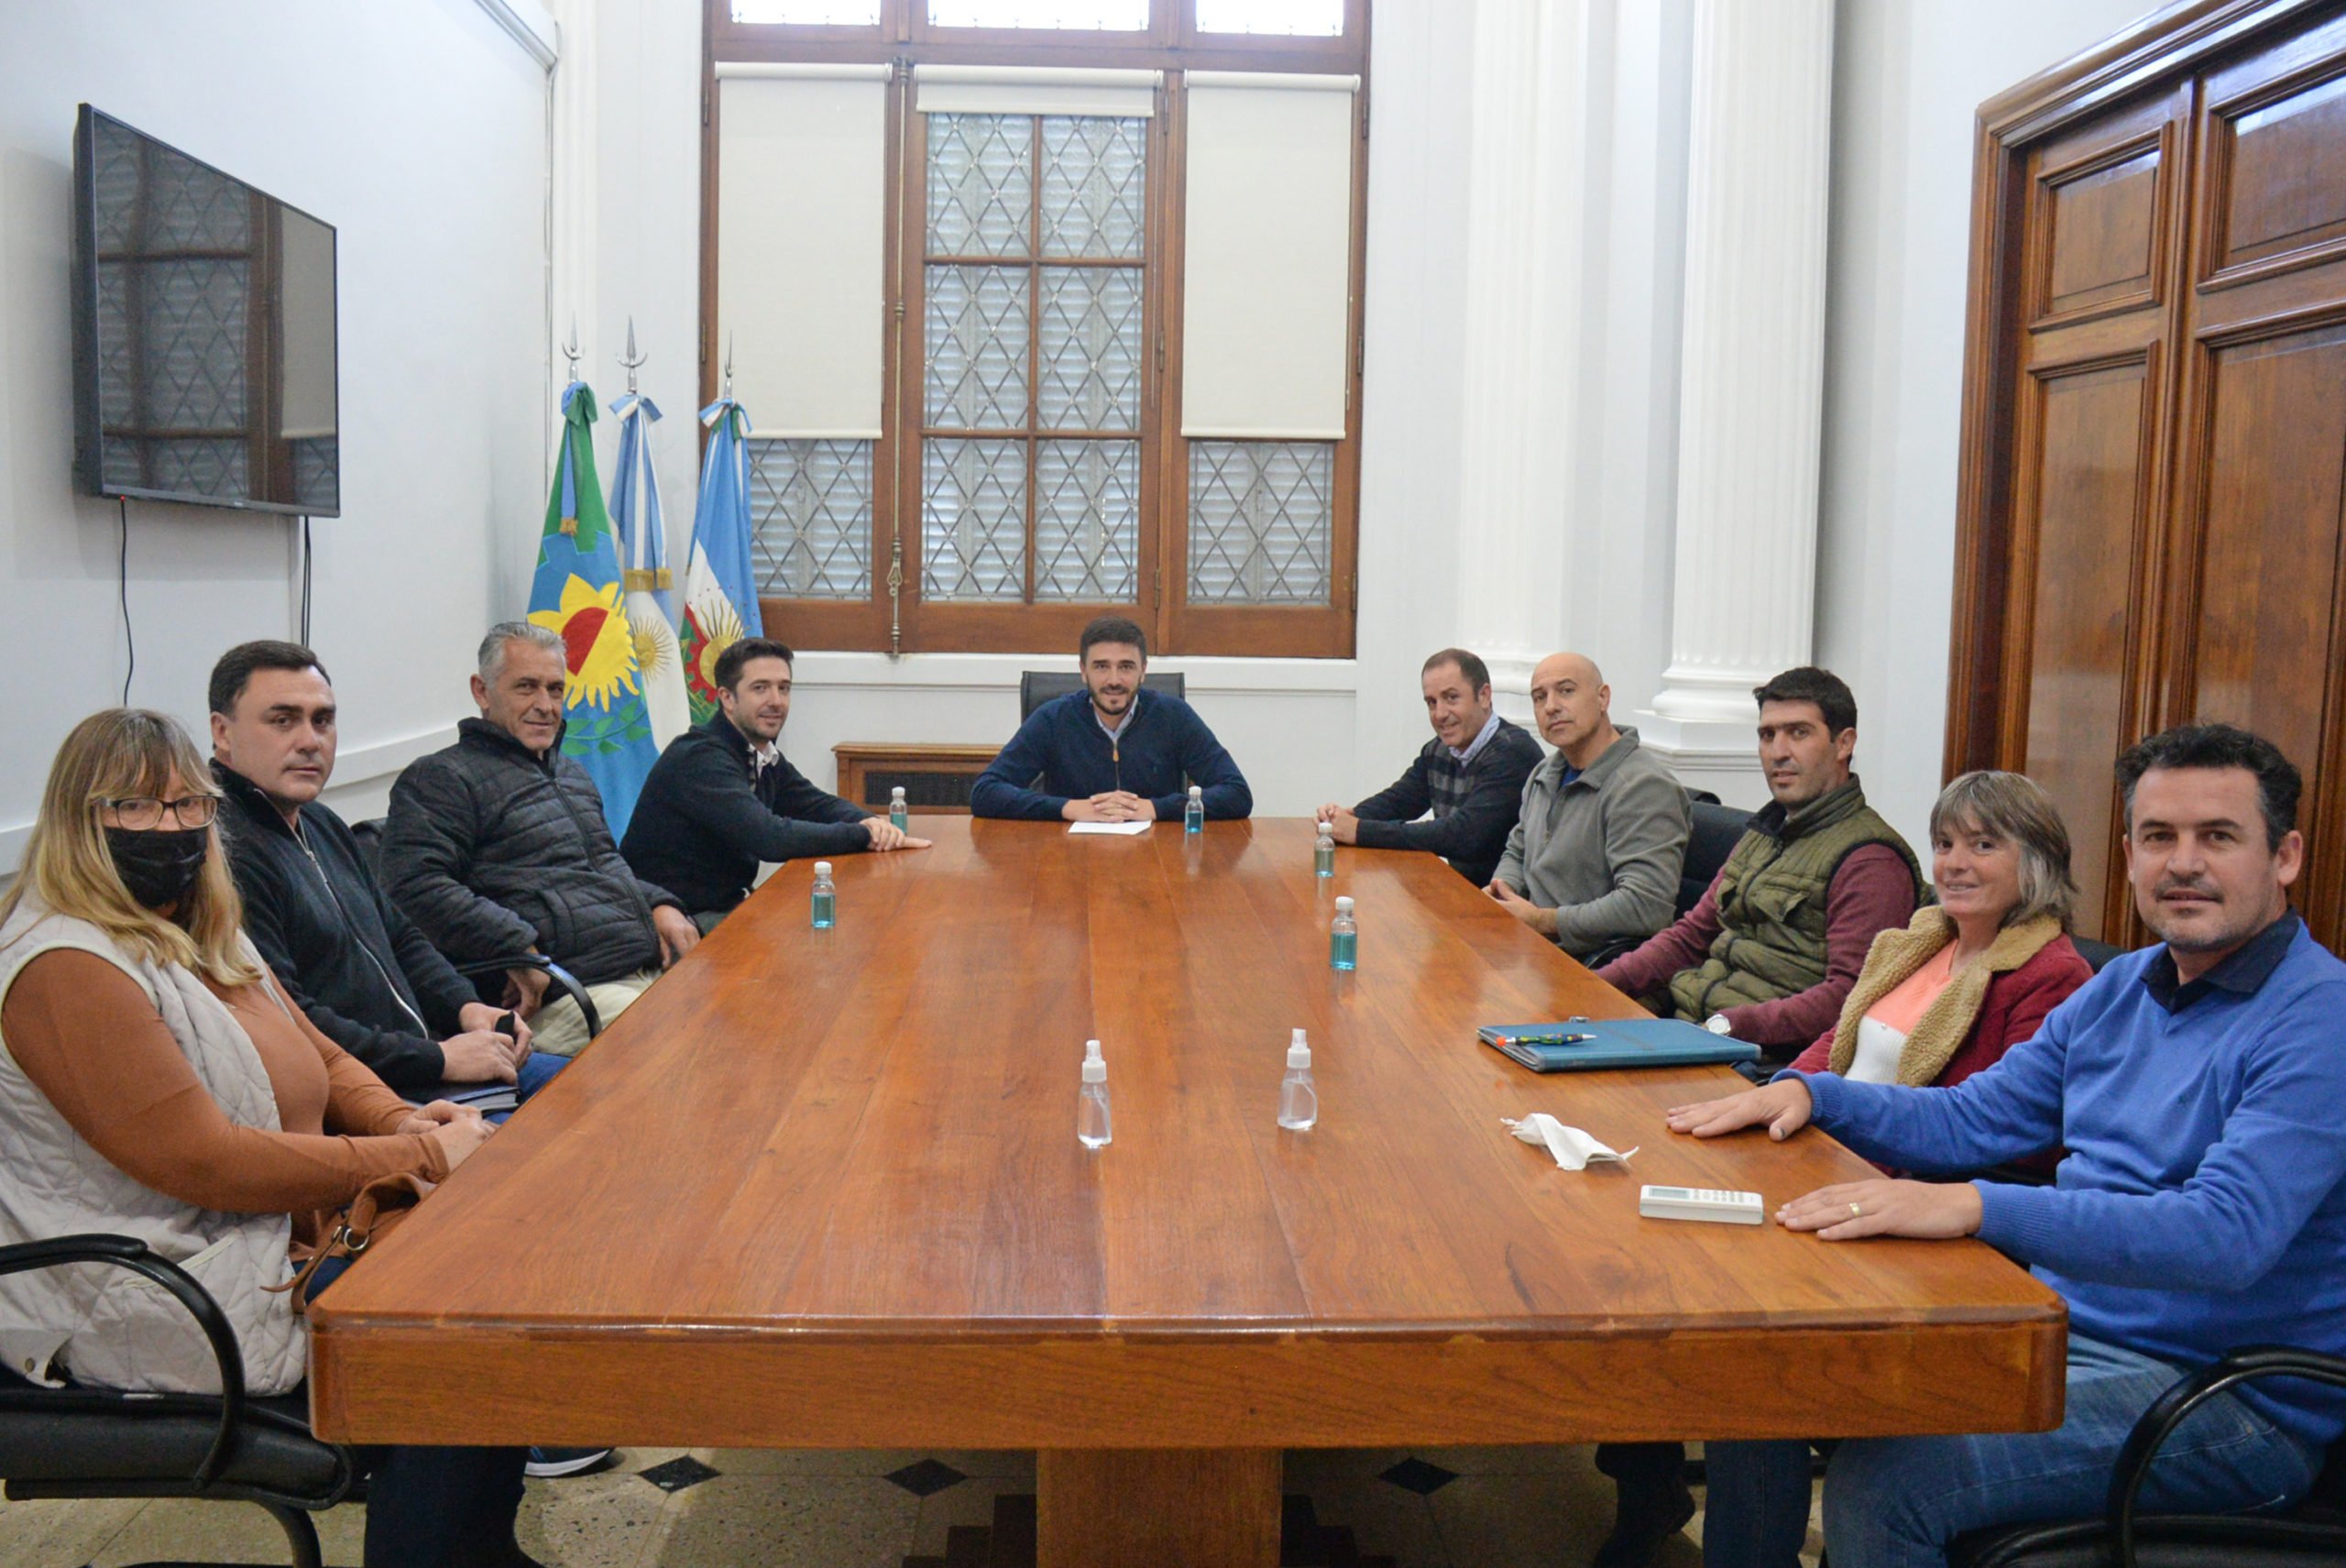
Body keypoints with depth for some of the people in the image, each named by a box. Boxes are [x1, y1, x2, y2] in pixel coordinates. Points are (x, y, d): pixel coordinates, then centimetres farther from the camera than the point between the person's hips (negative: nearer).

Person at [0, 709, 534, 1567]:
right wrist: (421, 1157, -21)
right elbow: (205, 1161, -23)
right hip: (166, 1304, -9)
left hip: (285, 1233, 9)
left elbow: (320, 1058, 19)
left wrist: (402, 1120, -4)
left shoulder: (199, 935, 12)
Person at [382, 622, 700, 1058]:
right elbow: (416, 887, -14)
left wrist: (660, 905, 14)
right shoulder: (440, 778, 0)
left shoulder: (572, 773, 28)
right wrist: (518, 948, -20)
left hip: (655, 968, 9)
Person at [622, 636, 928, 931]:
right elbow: (770, 838, -30)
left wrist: (868, 821, -8)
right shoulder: (700, 759, -21)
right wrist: (865, 835, -21)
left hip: (729, 905, 9)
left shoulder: (765, 756, 7)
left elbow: (818, 804, 15)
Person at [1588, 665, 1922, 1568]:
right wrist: (1595, 988, 14)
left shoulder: (1869, 858, -3)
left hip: (1761, 1063, -9)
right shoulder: (1767, 834, 24)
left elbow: (1845, 996, -13)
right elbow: (1693, 934, 25)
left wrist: (1736, 1024, -21)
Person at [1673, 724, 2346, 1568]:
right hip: (2061, 1324, 8)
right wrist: (1808, 1093, -2)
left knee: (1882, 1480, -27)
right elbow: (1971, 1118, 15)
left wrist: (1974, 1206, -39)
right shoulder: (2124, 987, 11)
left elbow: (2227, 1235, -30)